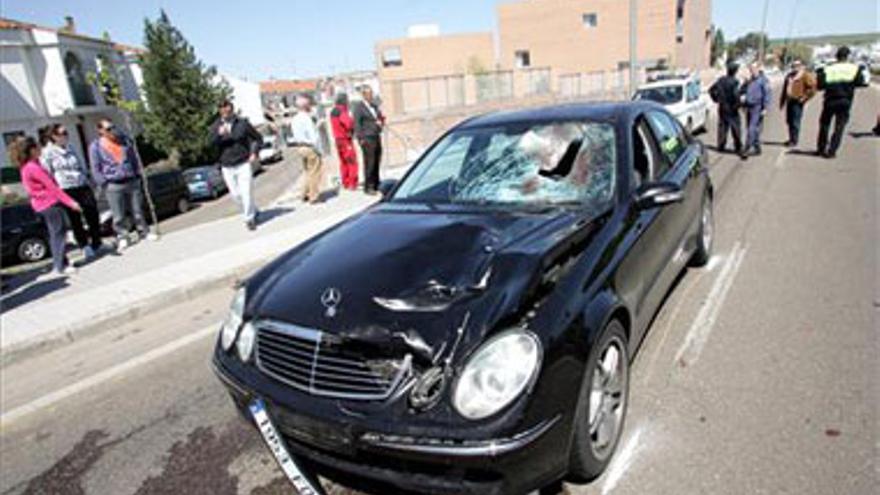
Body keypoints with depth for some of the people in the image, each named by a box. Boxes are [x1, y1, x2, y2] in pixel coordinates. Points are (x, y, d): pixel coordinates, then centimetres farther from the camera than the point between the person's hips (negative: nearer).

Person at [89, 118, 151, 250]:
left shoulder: (125, 140, 11)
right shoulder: (95, 146, 1)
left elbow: (134, 159, 17)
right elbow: (95, 169, 1)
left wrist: (139, 174, 11)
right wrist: (104, 184, -6)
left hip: (132, 182, 3)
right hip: (113, 186, -3)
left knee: (138, 211, 8)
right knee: (119, 216, -1)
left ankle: (144, 233, 19)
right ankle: (122, 238, 9)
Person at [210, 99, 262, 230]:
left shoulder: (242, 123, 1)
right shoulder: (216, 126, 4)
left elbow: (258, 138, 10)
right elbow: (212, 142, -12)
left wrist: (254, 152, -2)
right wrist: (219, 134, -31)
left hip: (243, 164, -2)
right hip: (227, 166, 2)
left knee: (246, 192, -7)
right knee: (236, 194, 6)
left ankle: (249, 219, 7)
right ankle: (252, 212, 27)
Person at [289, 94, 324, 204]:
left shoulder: (294, 119, 8)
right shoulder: (306, 118, -18)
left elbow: (293, 136, 12)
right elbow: (313, 136, -19)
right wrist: (318, 149, -10)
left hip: (299, 147, 9)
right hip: (309, 147, -9)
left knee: (308, 172, 21)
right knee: (314, 173, 1)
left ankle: (306, 194, 27)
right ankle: (314, 197, 5)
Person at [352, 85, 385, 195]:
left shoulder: (374, 105, 17)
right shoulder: (359, 107, -4)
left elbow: (380, 117, 26)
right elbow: (357, 124, -8)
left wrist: (381, 122, 2)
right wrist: (361, 138, -14)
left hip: (377, 137, 7)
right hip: (367, 139, -7)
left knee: (377, 162, 9)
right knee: (369, 163, -7)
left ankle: (376, 184, 19)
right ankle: (368, 187, 0)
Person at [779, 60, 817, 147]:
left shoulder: (806, 75, -4)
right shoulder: (789, 75, 16)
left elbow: (812, 88, -9)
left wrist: (804, 98, -13)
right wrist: (782, 101, 18)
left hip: (797, 102, -7)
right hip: (789, 101, 7)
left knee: (795, 122, -7)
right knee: (789, 121, 11)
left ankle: (794, 141, -1)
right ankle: (791, 139, 22)